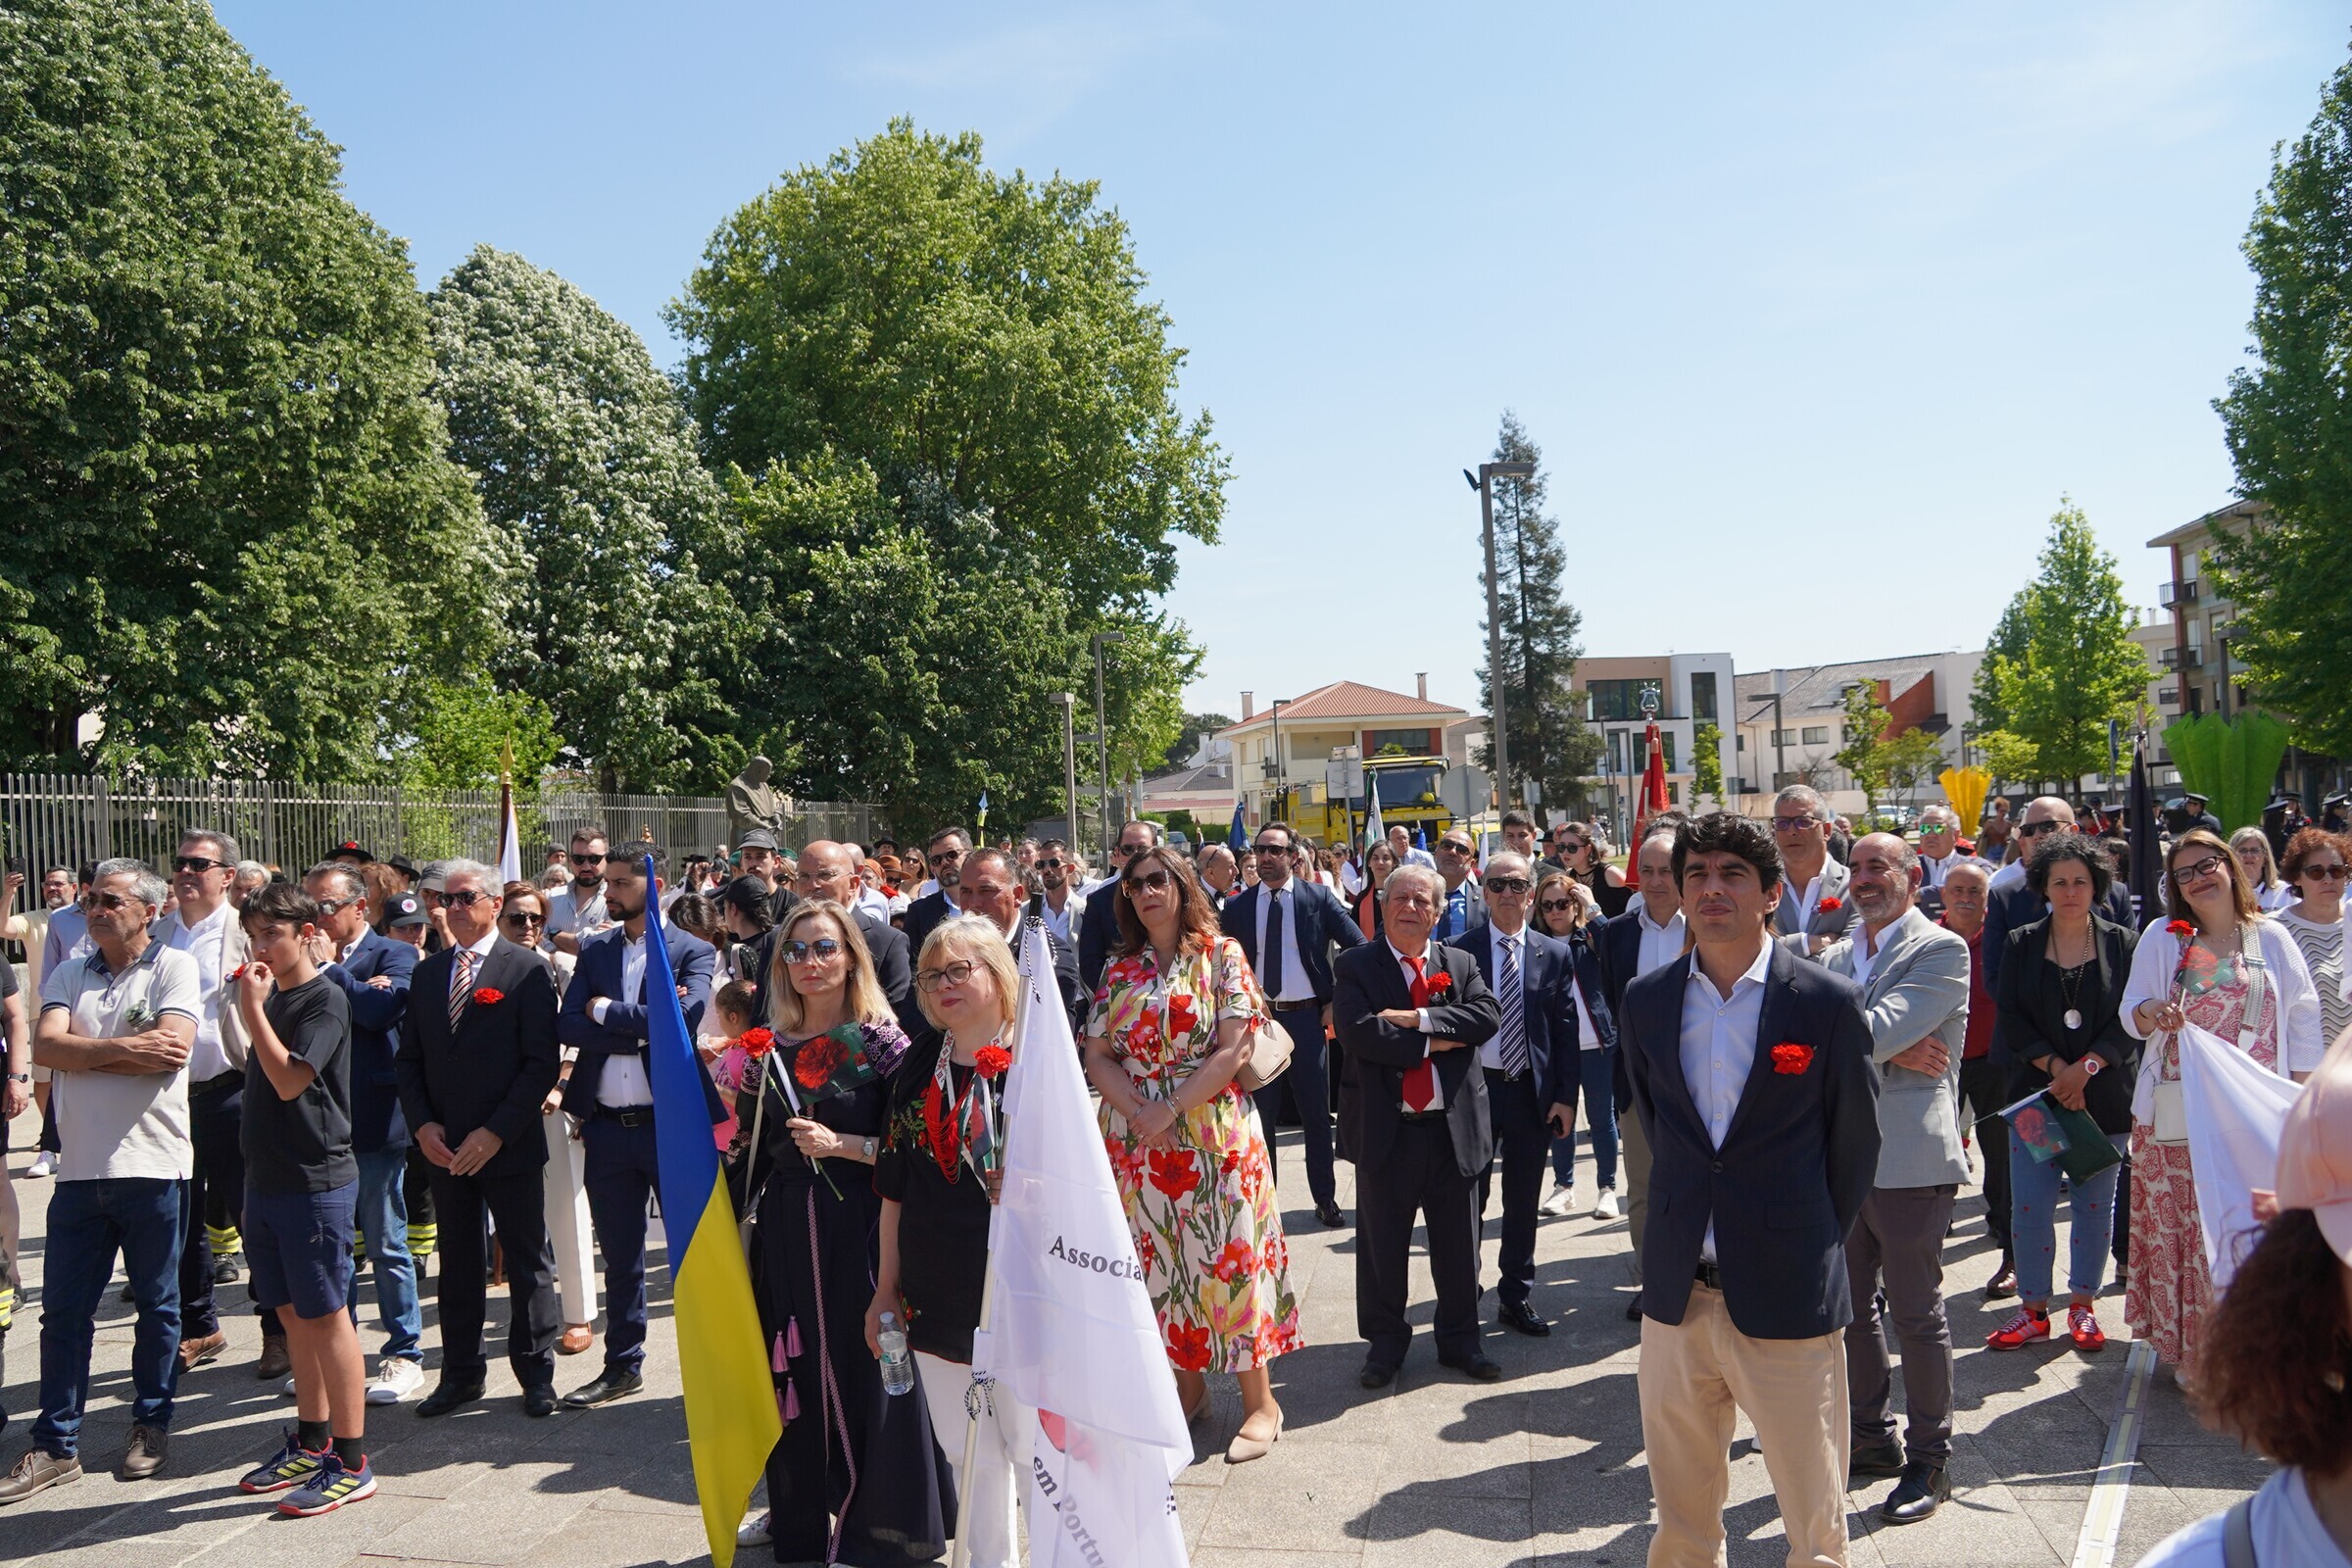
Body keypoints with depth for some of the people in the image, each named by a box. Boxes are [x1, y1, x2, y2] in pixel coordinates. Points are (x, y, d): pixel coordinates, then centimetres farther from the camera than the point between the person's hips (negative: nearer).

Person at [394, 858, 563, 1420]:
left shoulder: (526, 969, -6)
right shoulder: (427, 973, 10)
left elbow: (541, 1063, -10)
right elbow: (410, 1059, 12)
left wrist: (496, 1132, -16)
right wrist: (423, 1125, -3)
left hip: (510, 1145, -5)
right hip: (444, 1147, 5)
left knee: (528, 1263, 5)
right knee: (458, 1263, 13)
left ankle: (536, 1374, 16)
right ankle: (460, 1373, 25)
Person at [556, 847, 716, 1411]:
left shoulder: (692, 951, -4)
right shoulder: (594, 951, 8)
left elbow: (687, 1016, -22)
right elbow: (567, 1026, -4)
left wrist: (608, 1012, -12)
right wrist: (643, 1029, -14)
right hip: (607, 1127, 4)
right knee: (619, 1257, 15)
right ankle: (622, 1365, 29)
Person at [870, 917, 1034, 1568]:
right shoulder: (918, 1065, 6)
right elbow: (895, 1184, 11)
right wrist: (887, 1286, 12)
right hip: (936, 1292, 5)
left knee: (1033, 1450, 4)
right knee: (967, 1454, 15)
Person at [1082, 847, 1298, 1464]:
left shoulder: (1221, 955, -3)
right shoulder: (1119, 968, 9)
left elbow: (1233, 1049, -11)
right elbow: (1098, 1054, 6)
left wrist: (1171, 1110, -16)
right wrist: (1133, 1108, -12)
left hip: (1212, 1131, -4)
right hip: (1137, 1137, 4)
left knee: (1227, 1251, -2)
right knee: (1161, 1257, 9)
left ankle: (1259, 1400, 10)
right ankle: (1188, 1385, 24)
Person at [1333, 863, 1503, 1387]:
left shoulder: (1461, 964, 8)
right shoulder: (1355, 965, -2)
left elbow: (1488, 1015, -9)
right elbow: (1358, 1032, -17)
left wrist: (1418, 1018, -19)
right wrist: (1432, 1044, -14)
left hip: (1453, 1124, 3)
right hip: (1385, 1127, -2)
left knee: (1458, 1241, 13)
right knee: (1382, 1241, 10)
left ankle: (1460, 1339, 31)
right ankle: (1385, 1341, 28)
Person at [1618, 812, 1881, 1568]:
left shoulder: (1829, 1003, -7)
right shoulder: (1645, 1001, 3)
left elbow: (1855, 1141, 3)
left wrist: (1816, 1244, 8)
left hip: (1788, 1296, -3)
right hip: (1677, 1294, 4)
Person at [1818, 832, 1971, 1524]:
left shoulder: (1942, 950, -8)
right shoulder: (1836, 955, 13)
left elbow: (1880, 1030, -21)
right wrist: (1888, 1049, -15)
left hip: (1910, 1160, -7)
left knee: (1917, 1315, 4)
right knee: (1851, 1308, 15)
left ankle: (1929, 1460, 18)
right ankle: (1872, 1440, 31)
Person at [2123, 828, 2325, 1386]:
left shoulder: (2271, 937, 7)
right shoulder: (2161, 938, 6)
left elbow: (2303, 1015, 8)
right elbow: (2131, 1011, 3)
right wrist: (2149, 1013, -20)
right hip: (2177, 1115, 0)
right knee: (2181, 1229, 0)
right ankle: (2191, 1350, 11)